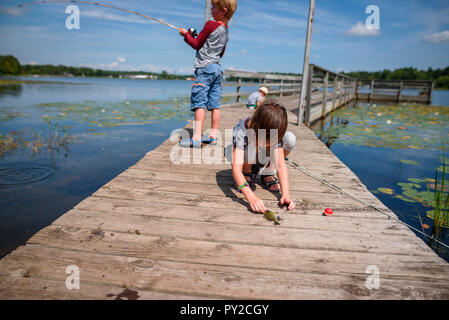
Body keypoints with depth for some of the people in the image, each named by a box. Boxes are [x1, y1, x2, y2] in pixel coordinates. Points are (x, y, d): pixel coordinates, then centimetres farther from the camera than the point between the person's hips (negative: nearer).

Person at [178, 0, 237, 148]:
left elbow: (196, 44, -3)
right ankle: (213, 136, 9)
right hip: (218, 68, 8)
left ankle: (196, 138, -17)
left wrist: (186, 34, 13)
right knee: (214, 104, 6)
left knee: (199, 102, -12)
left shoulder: (211, 25, -7)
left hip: (205, 67, -8)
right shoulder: (226, 32, 16)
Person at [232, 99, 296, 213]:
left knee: (290, 138, -23)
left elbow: (281, 165, -31)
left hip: (263, 158, 3)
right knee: (250, 147, -41)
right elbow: (236, 169, -47)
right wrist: (251, 198, -60)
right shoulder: (241, 132, -39)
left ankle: (266, 174, -5)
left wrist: (286, 194, -45)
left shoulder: (275, 134, -28)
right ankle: (247, 174, -7)